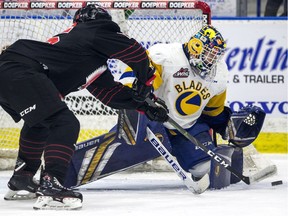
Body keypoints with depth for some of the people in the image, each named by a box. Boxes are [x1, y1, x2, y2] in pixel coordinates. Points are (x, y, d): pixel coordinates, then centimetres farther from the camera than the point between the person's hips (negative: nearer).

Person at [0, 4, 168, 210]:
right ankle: (50, 186, -25)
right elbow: (135, 51, 3)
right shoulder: (98, 31, 8)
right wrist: (144, 80, 19)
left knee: (40, 123, 34)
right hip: (20, 71, -10)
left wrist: (143, 105, 30)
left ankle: (20, 180, 42)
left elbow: (108, 91, 33)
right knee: (65, 124, -15)